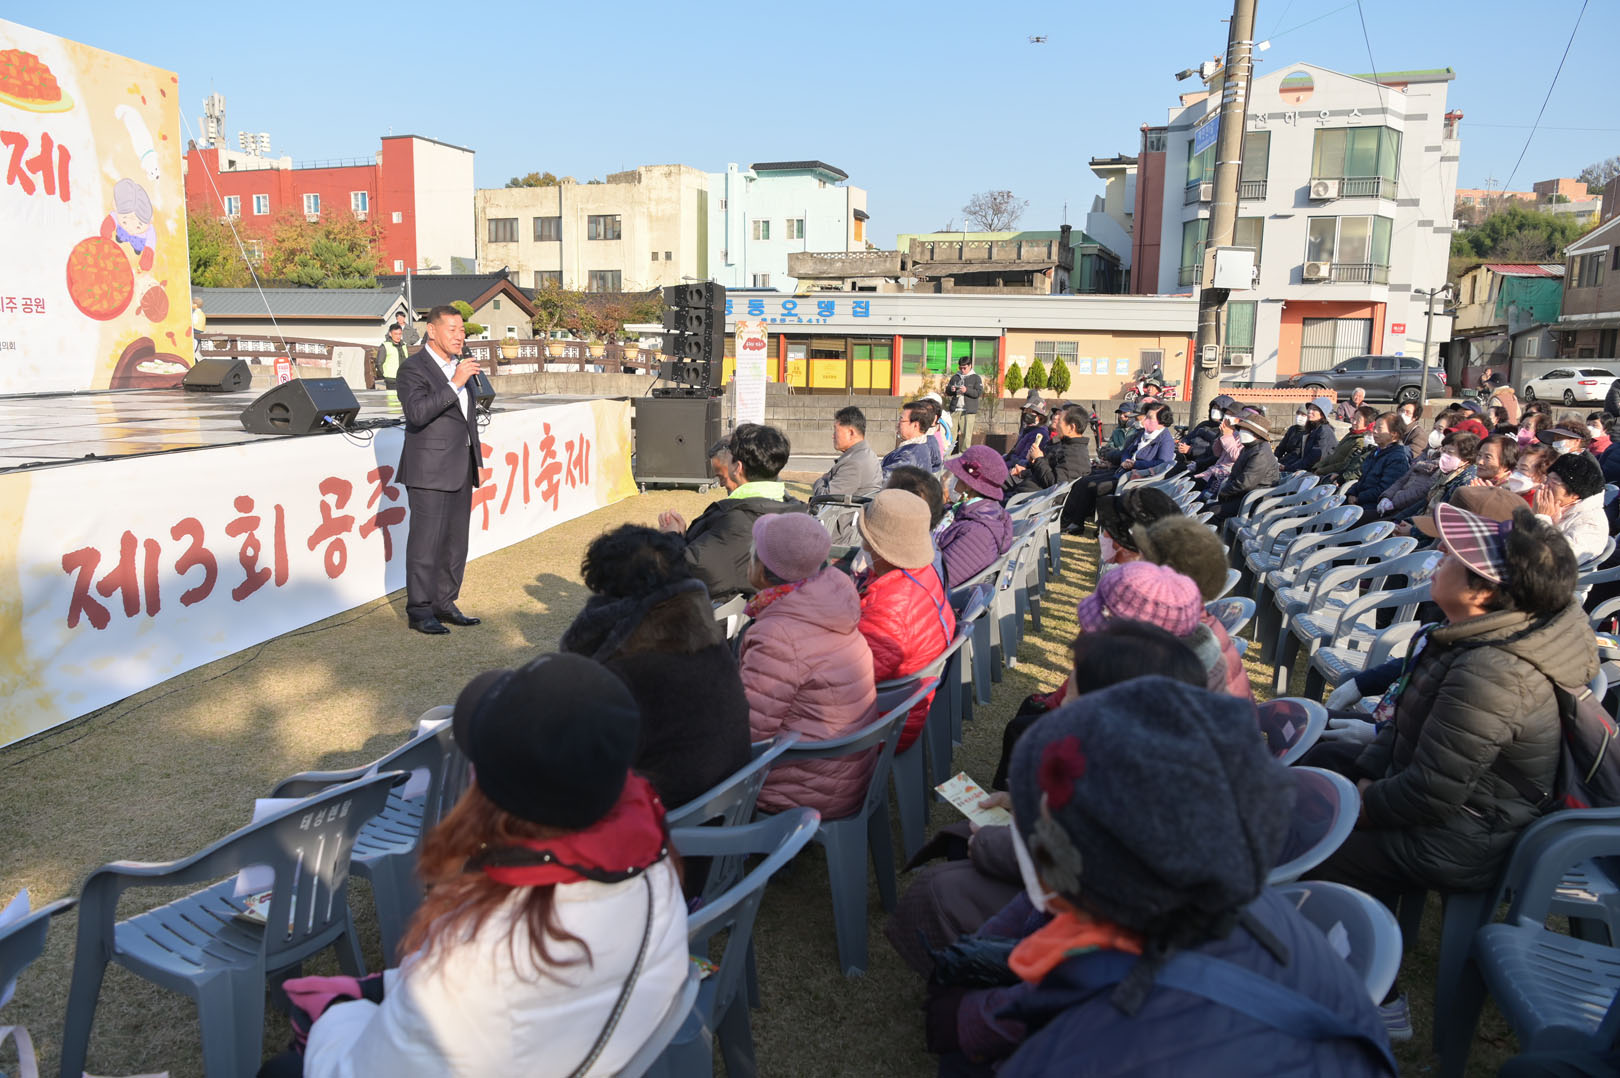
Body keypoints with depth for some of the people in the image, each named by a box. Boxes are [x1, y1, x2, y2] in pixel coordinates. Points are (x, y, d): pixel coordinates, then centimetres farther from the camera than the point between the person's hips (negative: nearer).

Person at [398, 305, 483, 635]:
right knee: (426, 540, -5)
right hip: (430, 470, -8)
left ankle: (444, 604, 19)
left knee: (455, 541, 10)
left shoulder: (458, 365, 16)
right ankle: (419, 610, 3)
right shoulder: (413, 367, -9)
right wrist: (456, 383, -27)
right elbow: (416, 412, -25)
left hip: (460, 470, 8)